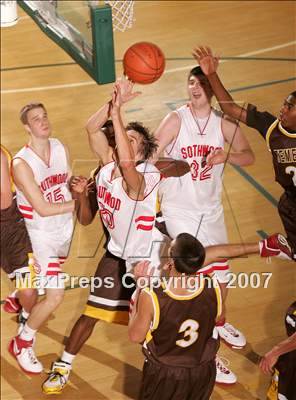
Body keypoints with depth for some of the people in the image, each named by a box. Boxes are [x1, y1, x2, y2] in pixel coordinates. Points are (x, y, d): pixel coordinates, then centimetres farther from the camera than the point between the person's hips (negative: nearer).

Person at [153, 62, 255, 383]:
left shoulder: (223, 123, -3)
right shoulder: (176, 119, -13)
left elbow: (248, 157, -6)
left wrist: (226, 155, -26)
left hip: (211, 209, 5)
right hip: (178, 210, -4)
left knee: (220, 271, 18)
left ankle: (220, 323, 48)